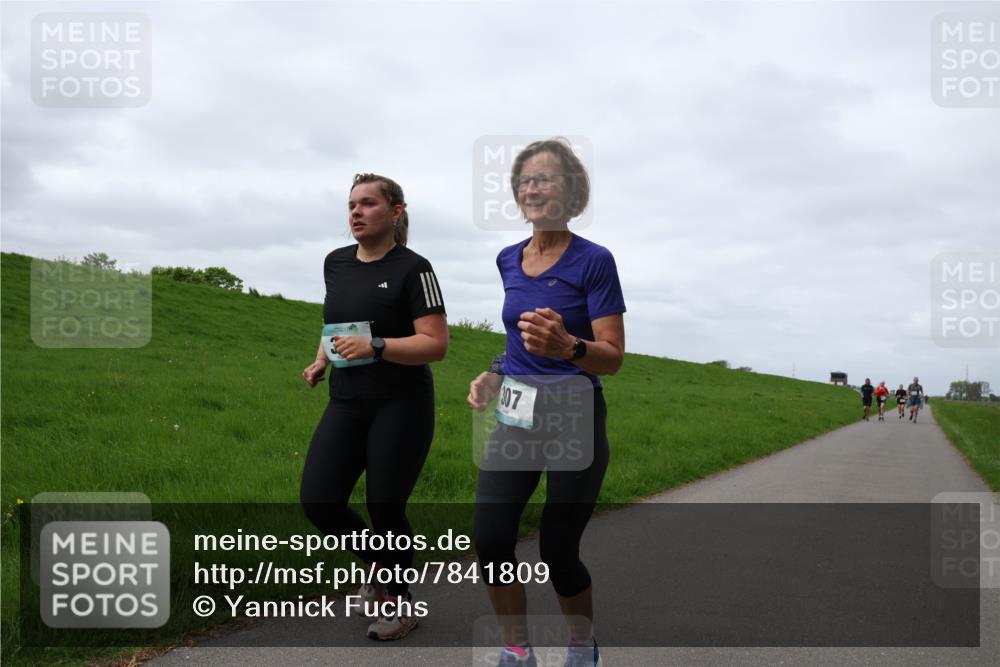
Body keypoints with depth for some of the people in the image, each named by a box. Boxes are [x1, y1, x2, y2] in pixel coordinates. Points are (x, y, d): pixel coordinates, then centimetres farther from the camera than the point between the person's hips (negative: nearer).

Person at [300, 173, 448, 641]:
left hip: (401, 408, -5)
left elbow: (436, 344, -15)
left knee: (385, 508, 1)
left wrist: (375, 347, -26)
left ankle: (402, 604, 26)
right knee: (318, 502, -4)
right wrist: (322, 361, 9)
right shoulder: (335, 263, 9)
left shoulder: (412, 269, -10)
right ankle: (377, 563, 26)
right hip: (346, 405, 6)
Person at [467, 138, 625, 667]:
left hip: (574, 419, -5)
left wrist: (567, 347, -33)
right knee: (490, 540, -5)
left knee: (557, 552, 0)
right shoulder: (509, 260, 8)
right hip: (513, 413, 5)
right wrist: (493, 375, 5)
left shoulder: (593, 261, -10)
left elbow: (613, 357, -13)